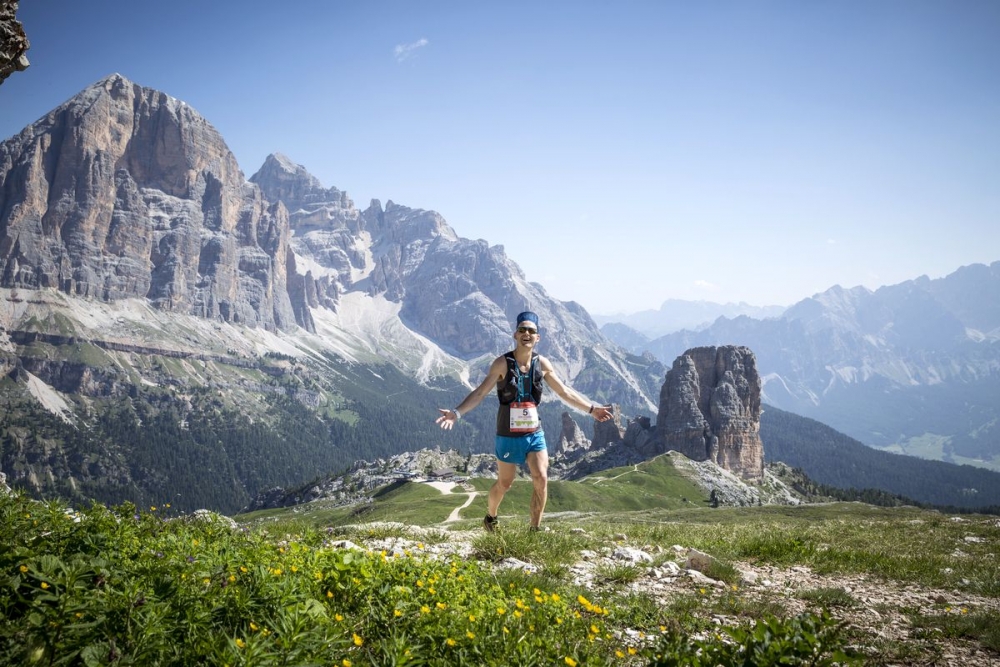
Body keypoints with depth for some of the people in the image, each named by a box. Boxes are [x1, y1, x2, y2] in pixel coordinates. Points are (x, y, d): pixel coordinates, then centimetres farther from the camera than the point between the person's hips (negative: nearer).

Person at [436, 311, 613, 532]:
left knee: (541, 479, -10)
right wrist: (456, 412, -30)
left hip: (535, 433, 3)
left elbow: (565, 392, 8)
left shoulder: (542, 364, -2)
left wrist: (592, 409, 10)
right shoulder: (502, 363, -14)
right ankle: (490, 517, 40)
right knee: (504, 484, 11)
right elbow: (480, 392, -17)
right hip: (508, 435, -3)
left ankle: (535, 530, 5)